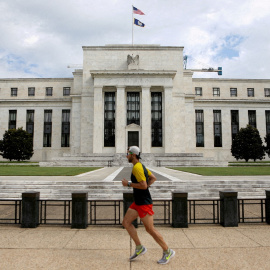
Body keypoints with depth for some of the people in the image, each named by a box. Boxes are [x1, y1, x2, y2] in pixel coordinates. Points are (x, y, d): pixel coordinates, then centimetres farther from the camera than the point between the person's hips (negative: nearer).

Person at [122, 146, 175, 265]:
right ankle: (139, 248, 16)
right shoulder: (141, 166, 12)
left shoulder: (137, 167, -18)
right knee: (126, 222, 9)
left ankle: (167, 252, 15)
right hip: (138, 203, 10)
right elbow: (153, 178, 19)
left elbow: (143, 185, -25)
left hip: (144, 203, -10)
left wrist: (128, 184, -16)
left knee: (150, 229, -1)